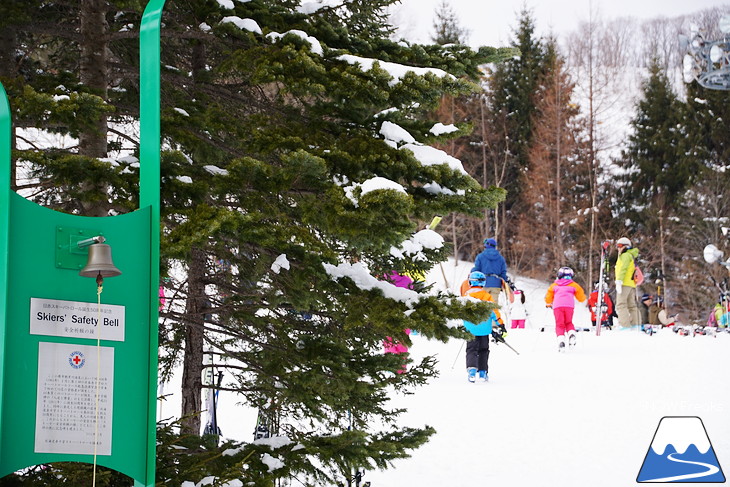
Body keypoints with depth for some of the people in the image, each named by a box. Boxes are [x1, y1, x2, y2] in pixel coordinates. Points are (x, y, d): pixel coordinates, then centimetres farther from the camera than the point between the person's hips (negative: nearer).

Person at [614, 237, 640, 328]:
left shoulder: (625, 255, -4)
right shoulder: (631, 256, 27)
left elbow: (623, 269, -15)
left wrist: (619, 281, -21)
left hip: (625, 283, -10)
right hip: (632, 285, 10)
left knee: (621, 304, -13)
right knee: (632, 305, 12)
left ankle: (625, 325, -22)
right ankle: (636, 325, 11)